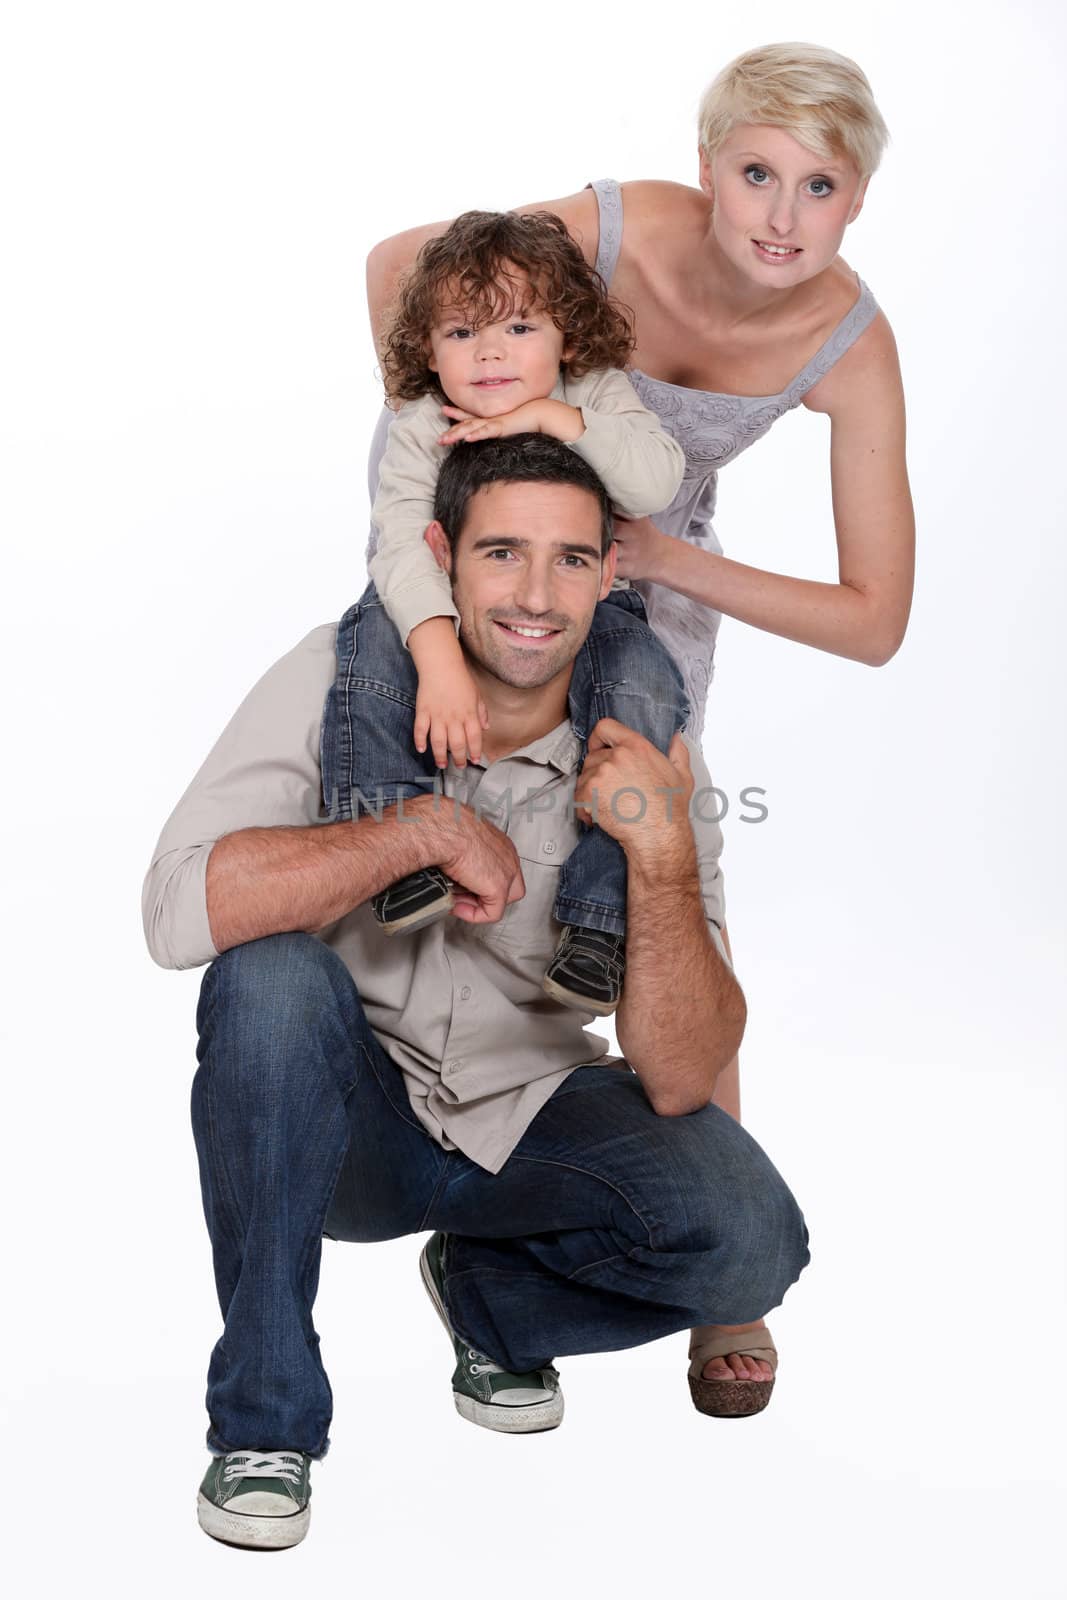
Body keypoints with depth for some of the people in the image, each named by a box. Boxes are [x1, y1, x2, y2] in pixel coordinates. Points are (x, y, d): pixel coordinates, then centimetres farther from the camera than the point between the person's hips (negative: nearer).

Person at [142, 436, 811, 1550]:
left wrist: (666, 858, -32)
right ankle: (265, 1417, -16)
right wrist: (421, 830, -32)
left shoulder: (644, 760, -12)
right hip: (343, 1120, -1)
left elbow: (679, 1082, -18)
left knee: (749, 1241, -24)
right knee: (269, 971, -33)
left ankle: (490, 1290, 11)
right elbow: (178, 908, -29)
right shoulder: (341, 679, -15)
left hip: (530, 1123, 1)